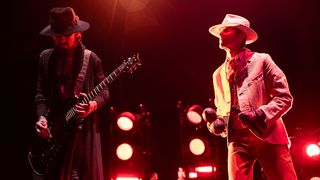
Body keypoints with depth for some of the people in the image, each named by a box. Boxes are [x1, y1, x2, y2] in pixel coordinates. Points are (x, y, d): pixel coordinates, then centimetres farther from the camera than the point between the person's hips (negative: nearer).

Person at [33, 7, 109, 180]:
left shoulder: (91, 58, 1)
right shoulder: (45, 57, 8)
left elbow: (104, 91, 4)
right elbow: (41, 92, 7)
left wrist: (93, 105, -16)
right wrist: (42, 117, -8)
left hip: (83, 128, -2)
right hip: (53, 128, 2)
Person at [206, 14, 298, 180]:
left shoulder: (261, 61, 7)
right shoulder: (218, 74, 20)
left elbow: (284, 97, 1)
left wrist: (260, 116, -14)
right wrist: (216, 124, 5)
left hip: (268, 137, -3)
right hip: (238, 140, 3)